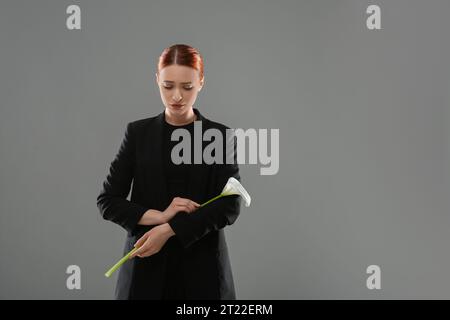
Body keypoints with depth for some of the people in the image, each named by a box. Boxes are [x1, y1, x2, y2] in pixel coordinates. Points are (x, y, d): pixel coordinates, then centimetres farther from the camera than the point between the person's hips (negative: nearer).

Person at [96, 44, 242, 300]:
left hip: (202, 269, 0)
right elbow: (108, 201, 1)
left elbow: (231, 206, -8)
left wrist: (169, 229, -16)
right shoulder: (138, 133, 5)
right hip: (147, 268, 1)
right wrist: (160, 215, -14)